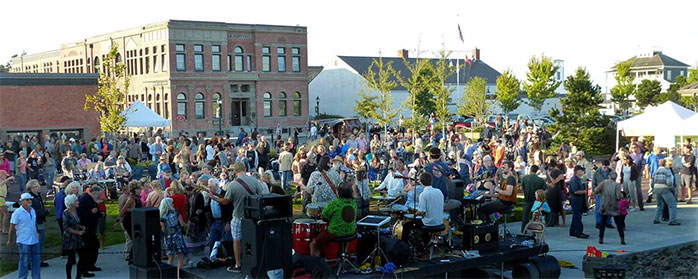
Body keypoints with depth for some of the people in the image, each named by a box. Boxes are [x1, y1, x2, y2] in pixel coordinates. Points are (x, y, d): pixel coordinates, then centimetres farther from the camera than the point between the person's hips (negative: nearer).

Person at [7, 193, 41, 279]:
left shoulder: (33, 211, 9)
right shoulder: (17, 213, -11)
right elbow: (12, 227, -9)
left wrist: (37, 232, 27)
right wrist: (10, 240, -7)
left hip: (35, 240, 7)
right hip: (23, 242, -7)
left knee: (36, 261, 12)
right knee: (24, 262, 0)